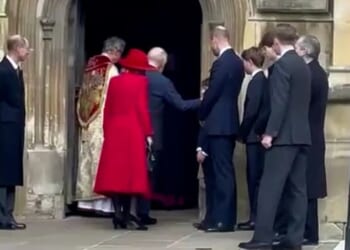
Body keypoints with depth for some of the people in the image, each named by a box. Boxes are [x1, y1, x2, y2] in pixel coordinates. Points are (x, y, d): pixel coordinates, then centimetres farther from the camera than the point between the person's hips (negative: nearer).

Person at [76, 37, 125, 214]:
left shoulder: (91, 65, 10)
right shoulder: (111, 69, -10)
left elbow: (83, 95, 13)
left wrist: (85, 118, 16)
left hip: (88, 122, 7)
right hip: (103, 122, -7)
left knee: (88, 158, 10)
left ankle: (87, 199, 12)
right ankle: (101, 201, -6)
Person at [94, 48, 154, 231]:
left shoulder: (114, 81, 9)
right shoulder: (141, 81, -3)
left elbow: (107, 109, 10)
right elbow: (142, 109, -9)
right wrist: (148, 133, -5)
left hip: (114, 131, 4)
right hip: (134, 131, -4)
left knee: (114, 171, 3)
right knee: (132, 171, 1)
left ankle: (118, 212, -7)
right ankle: (126, 214, -2)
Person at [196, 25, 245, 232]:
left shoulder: (221, 63, -17)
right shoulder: (237, 62, 12)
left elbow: (211, 94, -15)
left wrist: (202, 116, 2)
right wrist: (207, 116, 16)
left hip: (218, 124, -9)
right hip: (229, 123, 9)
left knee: (221, 172, -7)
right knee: (222, 171, 12)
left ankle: (223, 220, -5)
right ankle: (220, 217, 16)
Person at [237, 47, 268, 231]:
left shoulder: (256, 81, -14)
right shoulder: (263, 80, 13)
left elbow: (251, 111, -19)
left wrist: (242, 133, -8)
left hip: (254, 136, -9)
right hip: (258, 135, 9)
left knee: (255, 177, -6)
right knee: (255, 177, 11)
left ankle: (256, 218, -4)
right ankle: (257, 217, 14)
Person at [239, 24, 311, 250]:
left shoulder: (282, 64, -11)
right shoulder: (304, 66, 14)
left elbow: (279, 102, -17)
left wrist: (270, 133, -15)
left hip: (285, 135, -8)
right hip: (302, 135, 8)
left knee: (271, 187, -7)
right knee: (297, 188, 6)